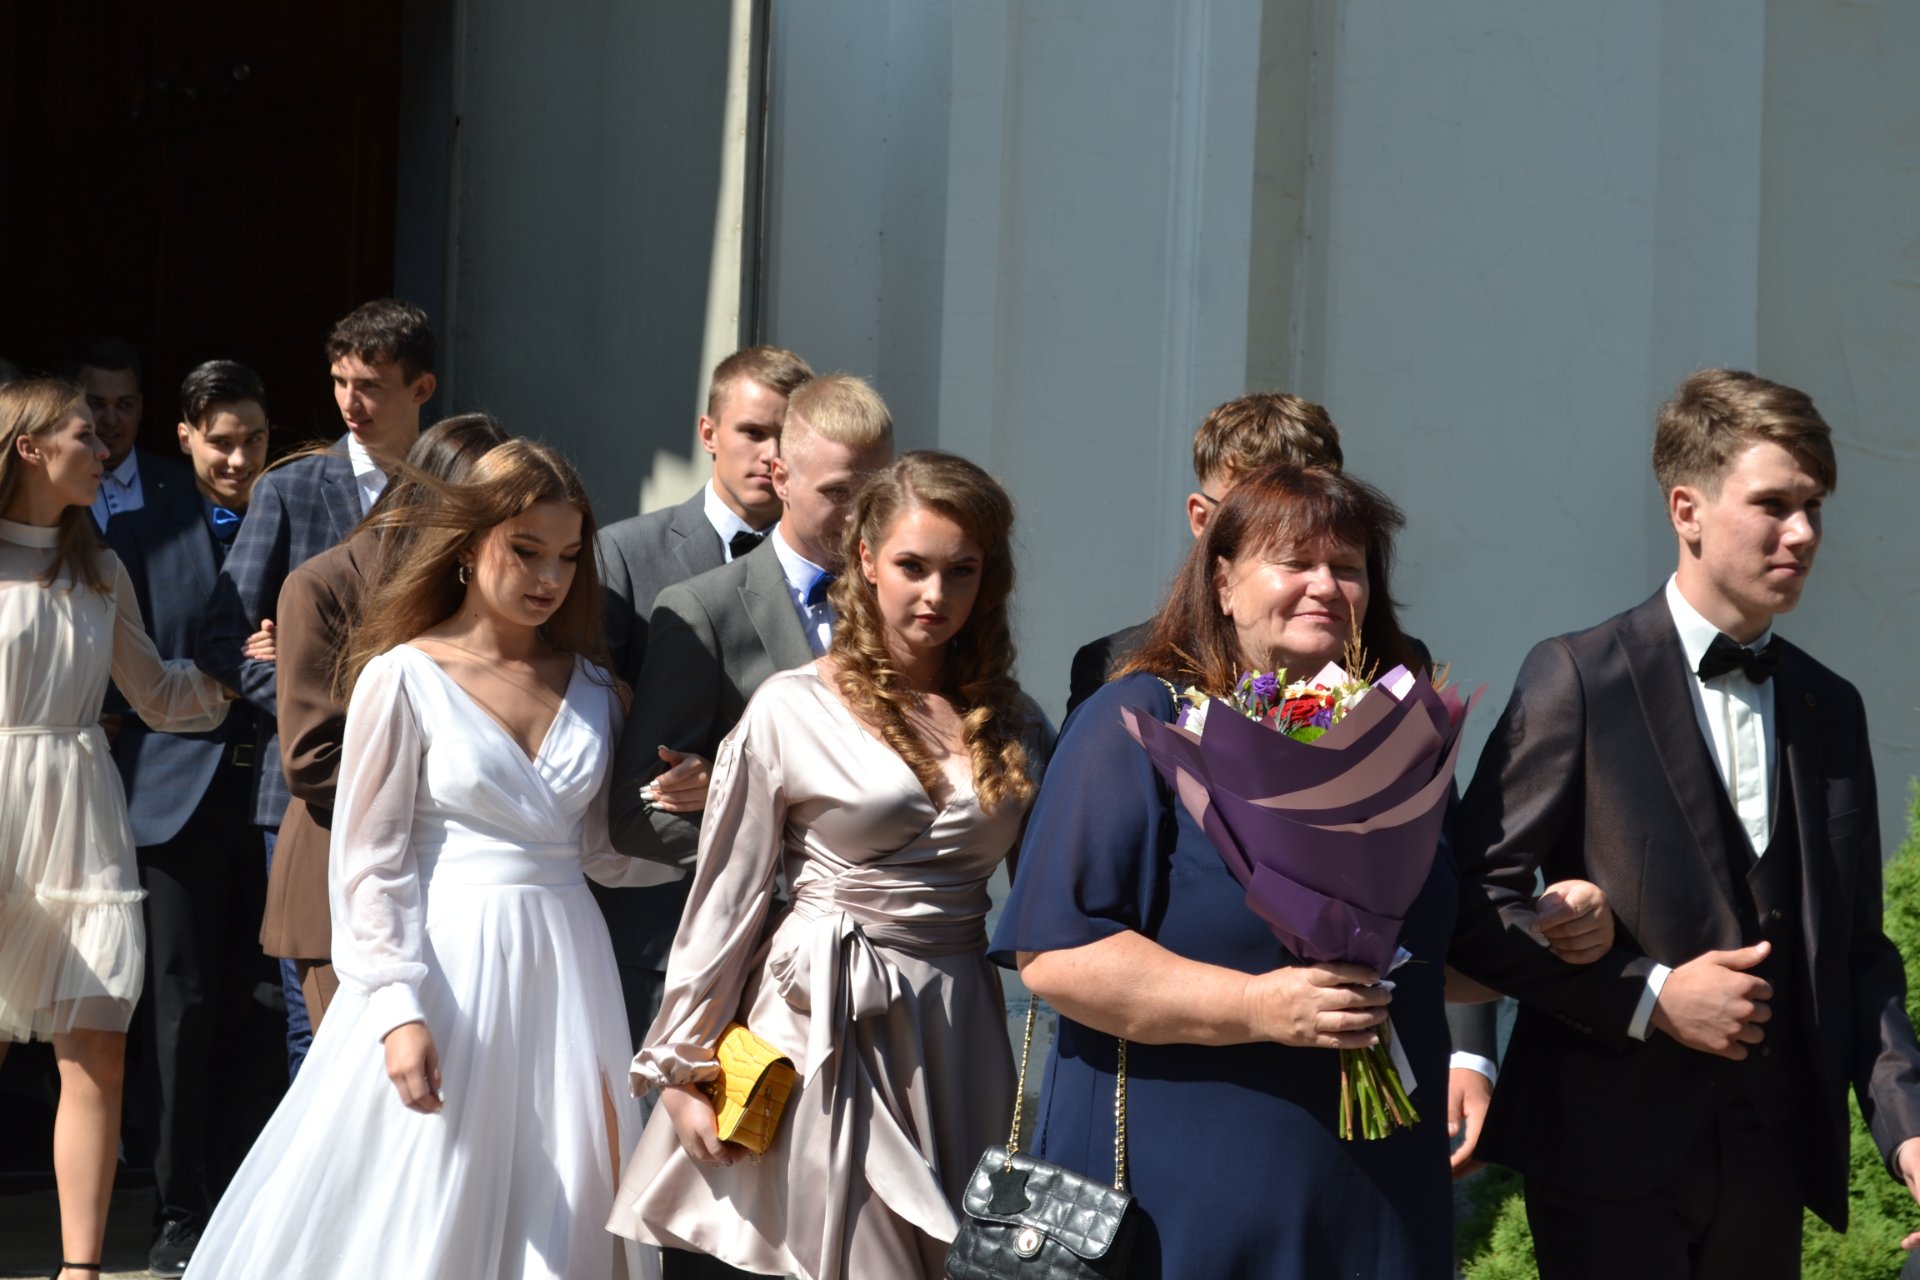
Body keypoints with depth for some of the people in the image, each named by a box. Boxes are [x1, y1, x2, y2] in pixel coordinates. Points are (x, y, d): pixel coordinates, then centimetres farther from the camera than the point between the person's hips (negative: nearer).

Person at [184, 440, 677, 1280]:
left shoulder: (588, 687, 9)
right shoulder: (405, 678, -4)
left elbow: (602, 849, 13)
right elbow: (369, 864, -6)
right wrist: (398, 1010, -14)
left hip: (562, 965, 5)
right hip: (448, 966, -4)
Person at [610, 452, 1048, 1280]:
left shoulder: (1012, 723, 7)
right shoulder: (792, 710, -4)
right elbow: (723, 898, -1)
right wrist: (681, 1068, -1)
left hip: (958, 1027, 4)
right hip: (826, 1026, -4)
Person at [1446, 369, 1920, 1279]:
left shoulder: (1831, 708, 12)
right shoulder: (1577, 678, -5)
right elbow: (1472, 901, -8)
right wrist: (1649, 998, -14)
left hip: (1772, 1162, 5)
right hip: (1611, 1158, -5)